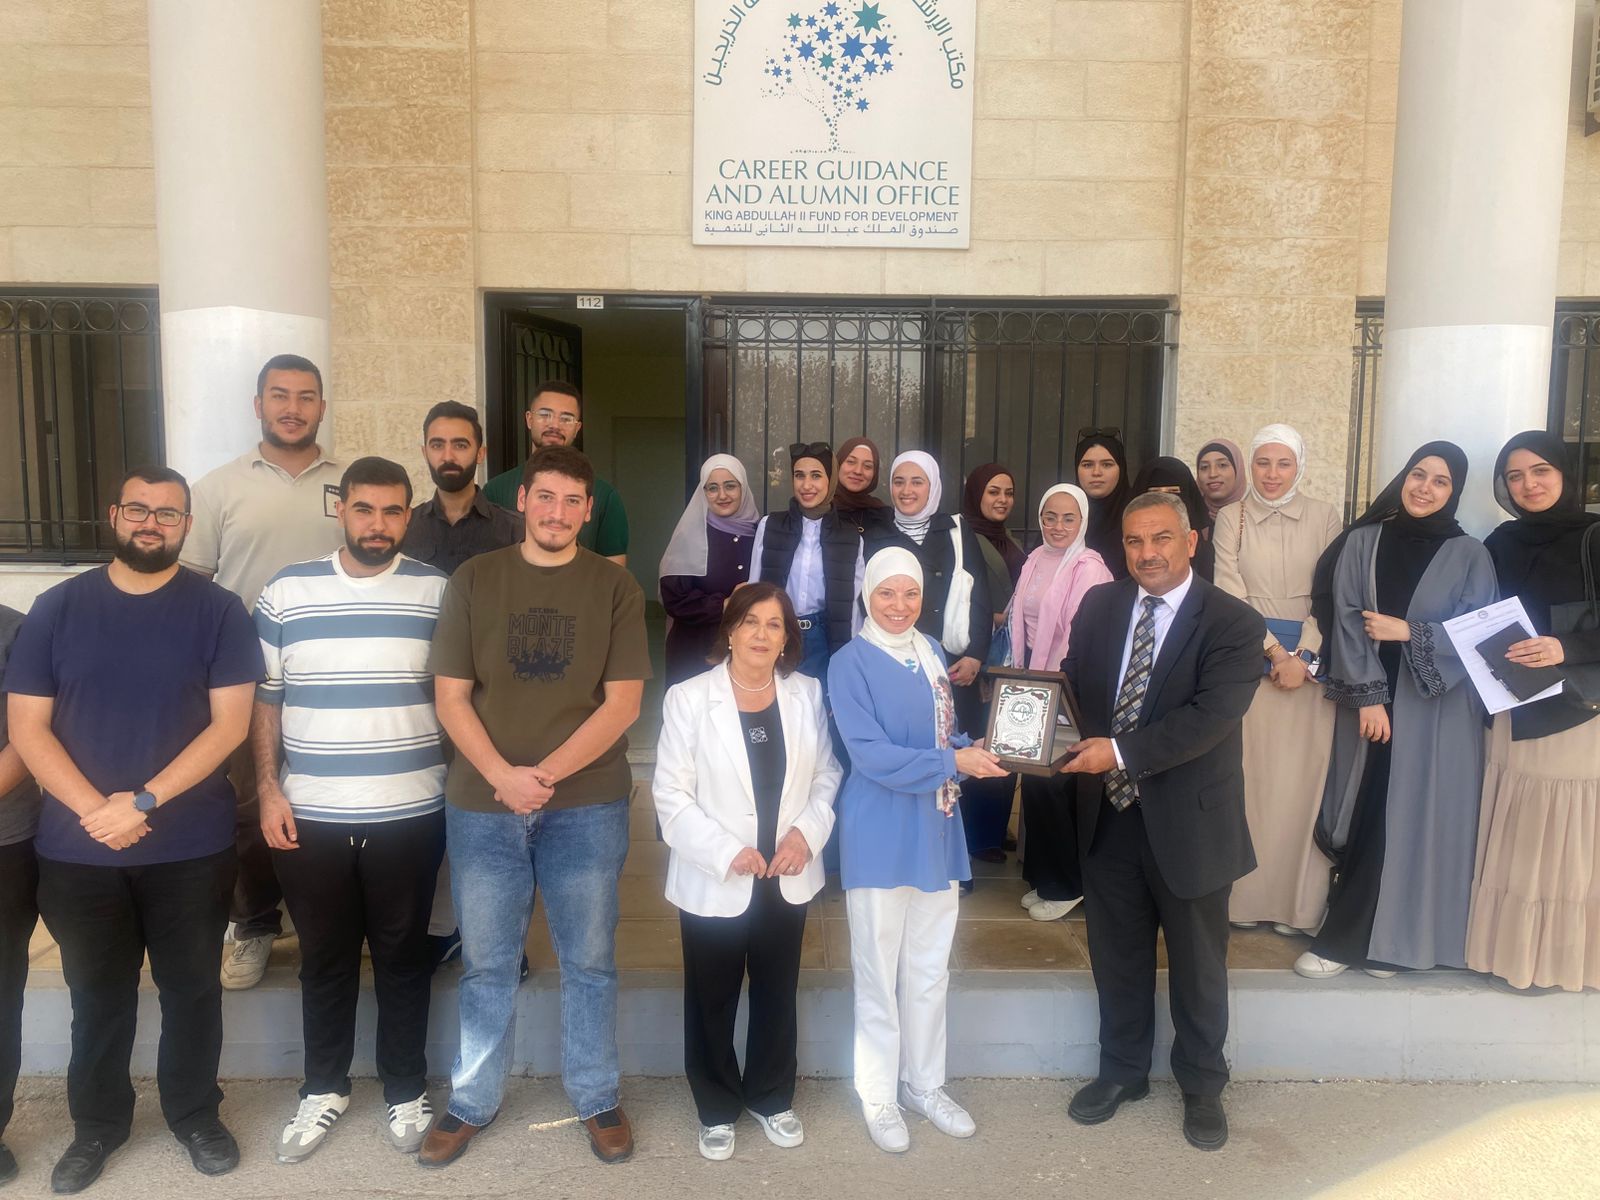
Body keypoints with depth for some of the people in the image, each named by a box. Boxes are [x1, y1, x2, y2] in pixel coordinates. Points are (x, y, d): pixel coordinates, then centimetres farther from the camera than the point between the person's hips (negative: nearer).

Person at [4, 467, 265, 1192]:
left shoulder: (218, 610, -4)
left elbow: (230, 722, -9)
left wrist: (143, 801, -18)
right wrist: (96, 810, -15)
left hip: (191, 848, -1)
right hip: (77, 850, 2)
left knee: (191, 989, 13)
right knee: (98, 995, 16)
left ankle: (195, 1114, 32)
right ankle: (97, 1124, 36)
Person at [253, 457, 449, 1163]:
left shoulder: (437, 593, -2)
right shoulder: (286, 592, 2)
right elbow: (264, 700, 6)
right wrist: (269, 792, 0)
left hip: (409, 815, -1)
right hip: (310, 817, 1)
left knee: (402, 957, 12)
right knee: (324, 959, 15)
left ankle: (406, 1092, 29)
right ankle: (324, 1088, 34)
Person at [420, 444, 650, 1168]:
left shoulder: (614, 586, -1)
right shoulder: (473, 580, 2)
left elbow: (623, 702, -5)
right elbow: (450, 695, -1)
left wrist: (547, 774, -14)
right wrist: (503, 775, -14)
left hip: (588, 807, -1)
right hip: (483, 806, 1)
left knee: (589, 962, 11)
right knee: (486, 965, 13)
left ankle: (597, 1100, 29)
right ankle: (472, 1102, 32)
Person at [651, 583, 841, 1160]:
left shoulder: (808, 694, 0)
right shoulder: (688, 698, -10)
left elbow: (827, 773, 5)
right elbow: (671, 795, -11)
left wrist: (807, 830, -11)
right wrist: (726, 851, -19)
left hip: (786, 877, 3)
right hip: (714, 884, -3)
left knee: (777, 994, 18)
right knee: (712, 1002, 12)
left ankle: (771, 1098, 39)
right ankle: (717, 1110, 33)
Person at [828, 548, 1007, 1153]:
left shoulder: (931, 652, 7)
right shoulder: (850, 664, -12)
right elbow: (872, 756, -19)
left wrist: (974, 750, -6)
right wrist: (953, 762, -20)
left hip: (936, 829, 6)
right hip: (881, 834, -6)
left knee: (930, 967, 17)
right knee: (879, 970, 8)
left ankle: (925, 1083, 34)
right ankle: (879, 1096, 26)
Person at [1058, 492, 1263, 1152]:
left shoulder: (1233, 622, -12)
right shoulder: (1100, 606, 3)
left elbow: (1212, 714, -23)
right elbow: (1071, 686, 7)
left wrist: (1120, 751, -28)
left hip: (1189, 823, -3)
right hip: (1108, 815, 4)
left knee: (1198, 965, 15)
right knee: (1116, 955, 19)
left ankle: (1202, 1086, 37)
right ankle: (1121, 1071, 40)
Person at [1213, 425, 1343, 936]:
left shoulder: (1324, 517, 5)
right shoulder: (1231, 517, 4)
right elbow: (1230, 592, -2)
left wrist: (1302, 656, -11)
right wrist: (1273, 651, -10)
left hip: (1310, 659, 0)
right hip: (1247, 658, 0)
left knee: (1302, 777, 1)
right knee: (1247, 775, 1)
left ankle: (1298, 901, 10)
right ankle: (1244, 896, 10)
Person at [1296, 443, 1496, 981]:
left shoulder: (1469, 554, 1)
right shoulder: (1362, 542, 3)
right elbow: (1346, 622, -3)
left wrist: (1409, 631, -12)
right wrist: (1368, 698, -10)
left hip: (1437, 711, -1)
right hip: (1371, 704, 1)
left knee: (1419, 818, 1)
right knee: (1366, 816, 4)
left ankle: (1392, 937, 13)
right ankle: (1352, 935, 16)